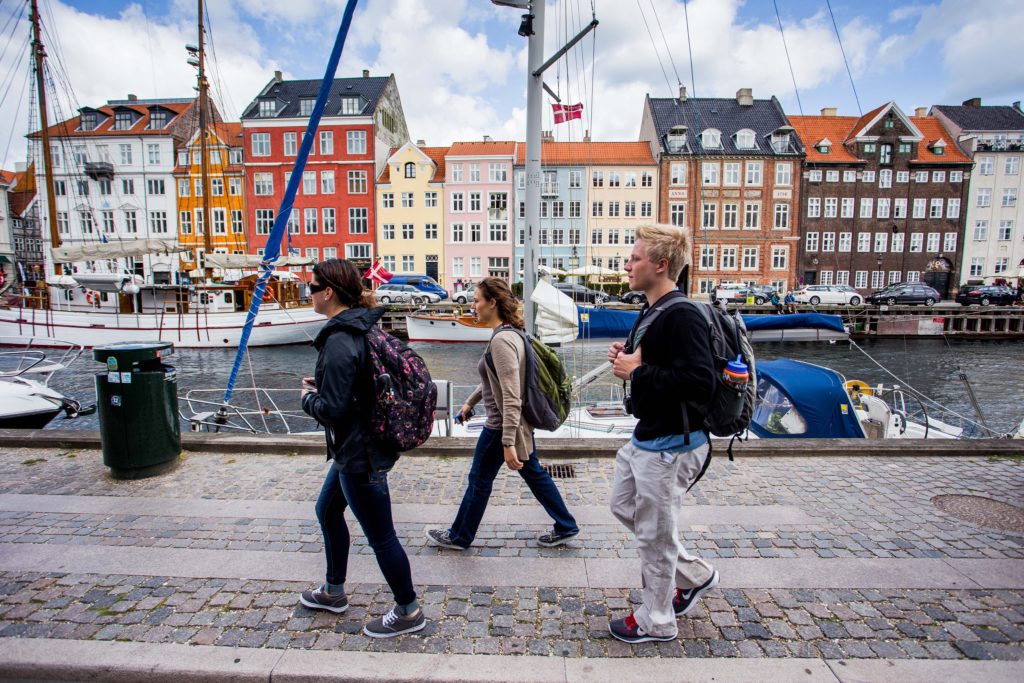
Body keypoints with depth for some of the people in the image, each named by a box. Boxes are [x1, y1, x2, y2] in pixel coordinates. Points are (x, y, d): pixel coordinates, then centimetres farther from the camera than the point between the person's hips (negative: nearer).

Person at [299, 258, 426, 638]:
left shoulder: (339, 341, -25)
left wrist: (308, 398, -6)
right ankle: (333, 592, 47)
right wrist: (321, 387, 9)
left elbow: (332, 409, -26)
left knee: (379, 536, 5)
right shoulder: (362, 328, 5)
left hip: (360, 453, -11)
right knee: (328, 510, 27)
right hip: (359, 446, 11)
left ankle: (408, 613, 25)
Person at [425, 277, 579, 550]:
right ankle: (565, 527, 30)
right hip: (521, 422, 9)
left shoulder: (501, 340, -24)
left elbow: (511, 397, -28)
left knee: (479, 480, 9)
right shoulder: (510, 334, 7)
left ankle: (459, 536, 30)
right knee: (534, 474, 19)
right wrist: (470, 402, 29)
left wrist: (507, 443, -28)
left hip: (502, 425, -9)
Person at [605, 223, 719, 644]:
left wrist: (637, 372, -25)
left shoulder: (682, 316, -23)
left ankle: (657, 622, 30)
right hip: (645, 436, 11)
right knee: (624, 507, 23)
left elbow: (700, 381, -31)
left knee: (654, 533, 6)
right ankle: (694, 575, 38)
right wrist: (626, 356, 0)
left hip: (671, 444, -11)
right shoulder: (652, 310, 10)